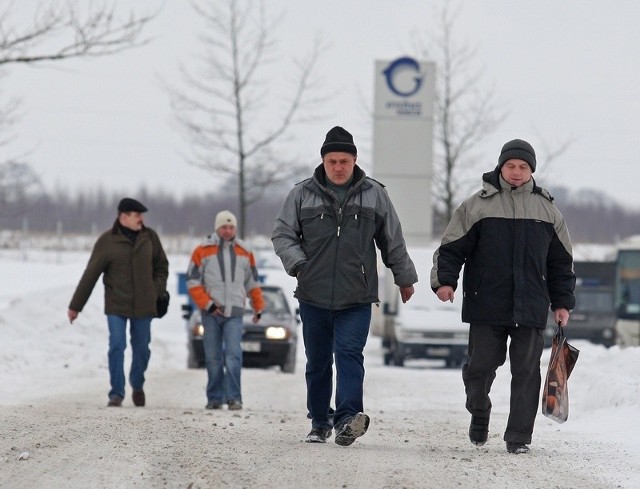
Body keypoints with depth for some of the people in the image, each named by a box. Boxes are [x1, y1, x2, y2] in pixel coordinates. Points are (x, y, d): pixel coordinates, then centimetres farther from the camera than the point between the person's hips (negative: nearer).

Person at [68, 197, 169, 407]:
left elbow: (161, 266, 14)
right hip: (116, 305, -2)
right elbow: (90, 276, -5)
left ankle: (137, 385, 33)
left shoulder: (150, 237, 2)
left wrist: (159, 291, -1)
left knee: (141, 348, 9)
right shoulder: (107, 241, -7)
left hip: (143, 305, 2)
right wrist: (75, 306, -3)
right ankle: (116, 393, -4)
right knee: (117, 346, -11)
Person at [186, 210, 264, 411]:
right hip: (211, 313, 0)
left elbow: (252, 283, 21)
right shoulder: (202, 251, 2)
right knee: (213, 358, 3)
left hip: (234, 313, 0)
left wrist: (258, 308, 23)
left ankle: (234, 398, -13)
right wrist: (208, 304, -8)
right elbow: (193, 282, 0)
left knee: (233, 355, -12)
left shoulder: (245, 253, 10)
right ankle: (215, 398, 11)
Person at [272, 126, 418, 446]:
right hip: (313, 297, 2)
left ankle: (348, 417, -27)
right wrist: (298, 263, -8)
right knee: (317, 362, 9)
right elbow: (282, 234, 8)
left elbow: (393, 242, 14)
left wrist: (405, 278, 21)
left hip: (356, 299, -2)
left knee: (349, 353, -17)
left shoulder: (374, 194, 6)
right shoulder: (302, 195, 5)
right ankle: (319, 422, 21)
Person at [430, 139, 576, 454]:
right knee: (481, 365, 2)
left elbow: (561, 261, 18)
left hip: (531, 308, 2)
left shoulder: (547, 210, 12)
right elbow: (452, 248, 4)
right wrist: (444, 280, -11)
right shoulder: (477, 206, 4)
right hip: (485, 306, -2)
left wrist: (562, 302, 14)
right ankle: (479, 414, 29)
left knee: (526, 371, -1)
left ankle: (519, 437, 4)